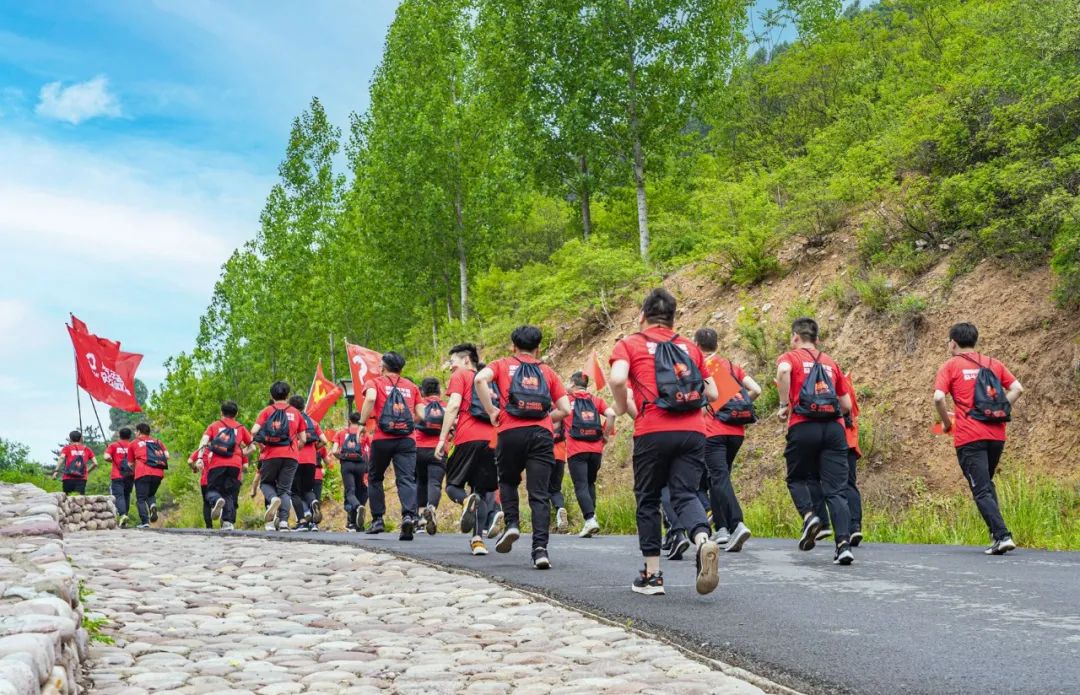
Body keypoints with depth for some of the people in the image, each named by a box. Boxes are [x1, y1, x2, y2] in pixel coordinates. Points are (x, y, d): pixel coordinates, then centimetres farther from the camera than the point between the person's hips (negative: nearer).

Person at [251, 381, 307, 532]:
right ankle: (283, 521, -10)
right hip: (291, 456, 1)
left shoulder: (267, 411, 8)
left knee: (266, 482, 17)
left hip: (271, 455, -1)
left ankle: (273, 499, -15)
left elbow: (254, 431, -6)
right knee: (285, 489, 7)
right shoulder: (295, 413, 14)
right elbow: (303, 439, 12)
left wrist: (261, 446, 9)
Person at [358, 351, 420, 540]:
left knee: (375, 479, 18)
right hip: (407, 440, 1)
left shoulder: (375, 382, 9)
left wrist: (362, 423, -8)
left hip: (382, 439, -1)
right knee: (406, 480, -5)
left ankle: (377, 520, 15)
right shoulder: (411, 386, 18)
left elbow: (370, 398, -14)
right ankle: (409, 515, -28)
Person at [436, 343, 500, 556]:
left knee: (453, 485, 7)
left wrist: (442, 438, -6)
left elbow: (454, 405, -4)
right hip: (492, 440, 5)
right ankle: (478, 539, -3)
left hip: (468, 439, -5)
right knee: (482, 491, 11)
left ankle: (467, 501, -28)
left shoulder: (460, 376, 10)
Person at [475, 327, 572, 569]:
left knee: (508, 481, 24)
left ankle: (512, 524, 4)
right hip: (542, 434, 0)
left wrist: (491, 410, 1)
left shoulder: (503, 365, 15)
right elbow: (564, 409, 12)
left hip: (511, 431, 0)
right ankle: (540, 548, -12)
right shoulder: (547, 372, 19)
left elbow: (480, 379, -7)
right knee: (539, 494, 0)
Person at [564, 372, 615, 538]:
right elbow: (611, 414, -3)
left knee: (581, 486, -5)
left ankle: (590, 519, -21)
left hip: (576, 450, -3)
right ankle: (591, 516, 12)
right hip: (596, 449, 3)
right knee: (590, 484, 18)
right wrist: (606, 435, 6)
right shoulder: (596, 400, 12)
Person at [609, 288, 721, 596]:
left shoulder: (630, 344, 8)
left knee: (648, 500, 12)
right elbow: (712, 393, 17)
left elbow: (617, 379, -12)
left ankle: (652, 575, 15)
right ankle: (703, 540, -28)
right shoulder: (690, 347, 19)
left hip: (653, 432, -2)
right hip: (693, 432, 3)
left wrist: (623, 407, 5)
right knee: (685, 494, 4)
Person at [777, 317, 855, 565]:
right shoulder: (831, 363, 23)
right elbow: (847, 406, 19)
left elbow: (783, 370, -16)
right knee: (836, 489, 1)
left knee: (797, 479, 18)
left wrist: (784, 405, -7)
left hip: (803, 426, -3)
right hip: (834, 427, 3)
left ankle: (809, 515, -7)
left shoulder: (790, 357, 11)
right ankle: (844, 544, -13)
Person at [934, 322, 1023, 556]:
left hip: (969, 437, -5)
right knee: (987, 484, 21)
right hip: (997, 434, 5)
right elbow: (1017, 388, 7)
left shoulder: (950, 366, 1)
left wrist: (947, 422, 3)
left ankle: (1002, 536, -14)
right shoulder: (992, 363, 13)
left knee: (981, 490, -1)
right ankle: (998, 535, 14)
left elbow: (938, 398, -12)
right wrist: (999, 412, 13)